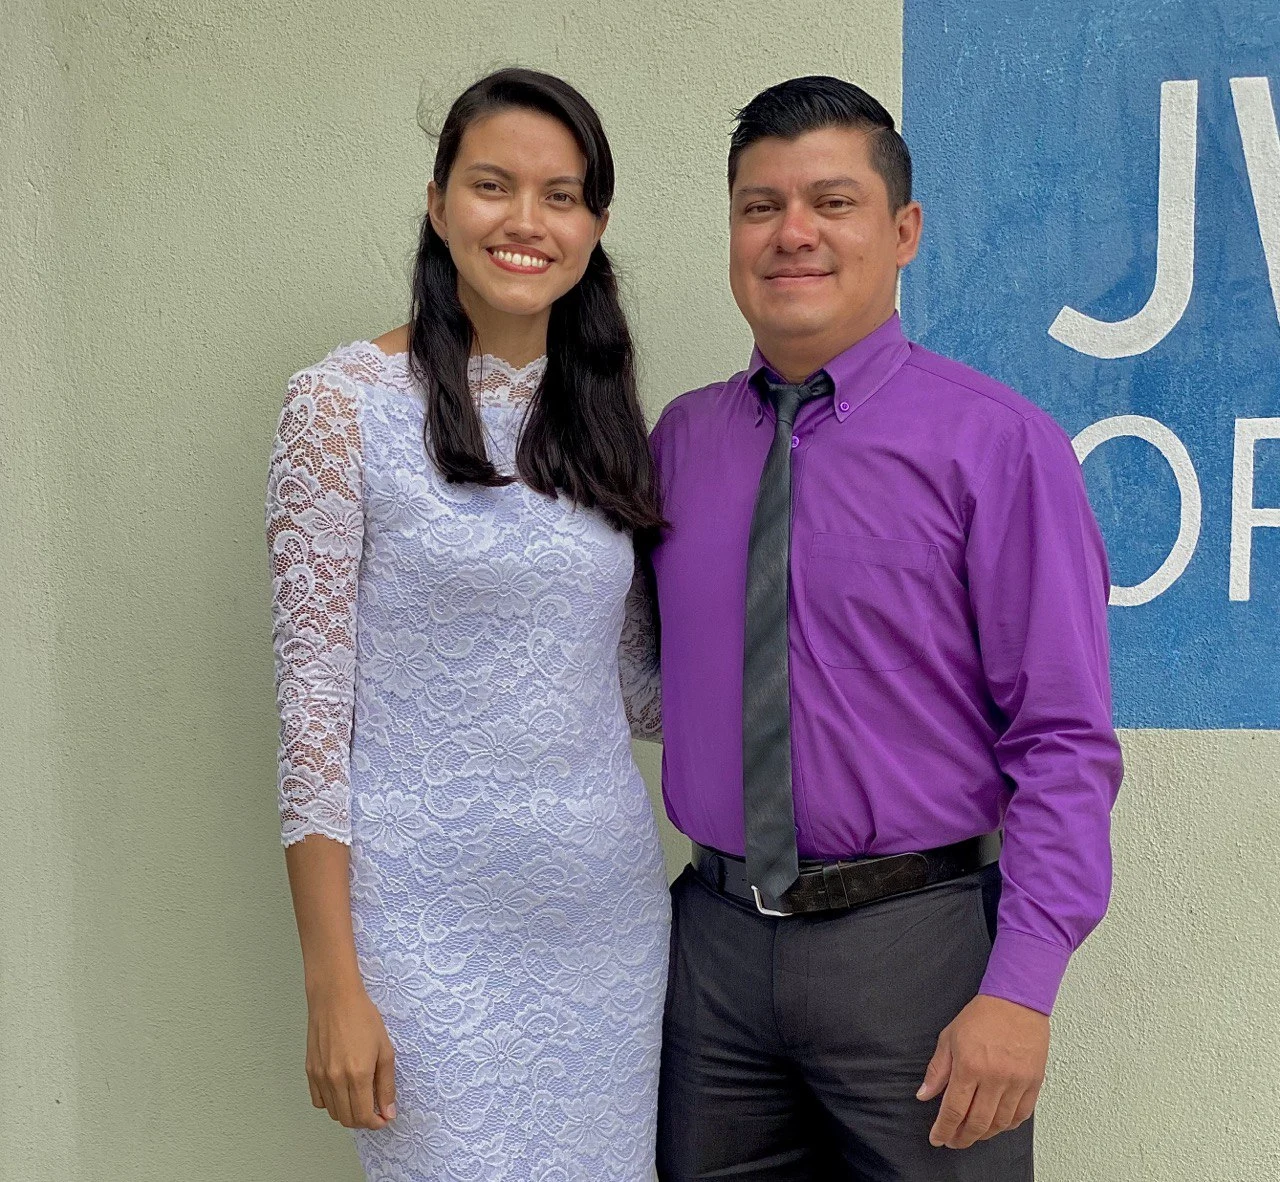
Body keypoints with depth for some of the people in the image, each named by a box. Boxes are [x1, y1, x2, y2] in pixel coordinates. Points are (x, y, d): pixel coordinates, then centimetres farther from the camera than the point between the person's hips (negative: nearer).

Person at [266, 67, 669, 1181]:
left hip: (612, 908, 5)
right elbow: (313, 697, -9)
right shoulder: (347, 402, -7)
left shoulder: (603, 413, 7)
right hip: (432, 918, -4)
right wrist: (334, 984, -10)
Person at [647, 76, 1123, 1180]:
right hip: (716, 936, 4)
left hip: (916, 943, -4)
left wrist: (1021, 988, -16)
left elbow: (1065, 743, -11)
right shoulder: (678, 440, 5)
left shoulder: (996, 444, -9)